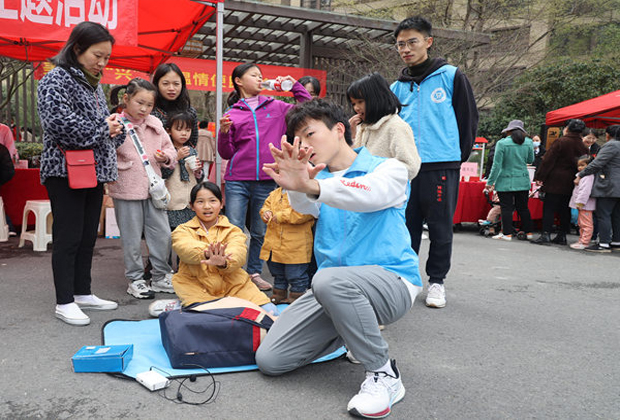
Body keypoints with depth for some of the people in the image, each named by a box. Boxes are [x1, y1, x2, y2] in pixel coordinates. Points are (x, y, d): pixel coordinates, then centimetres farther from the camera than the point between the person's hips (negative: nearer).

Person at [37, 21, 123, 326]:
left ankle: (82, 294, 23)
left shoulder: (94, 84, 17)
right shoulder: (56, 79, -9)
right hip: (66, 172, -8)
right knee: (68, 237, -3)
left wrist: (114, 129, 2)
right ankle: (64, 303, 6)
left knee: (88, 237, 12)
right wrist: (101, 129, -13)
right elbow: (59, 122, -22)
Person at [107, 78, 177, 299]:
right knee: (132, 238, 5)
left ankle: (161, 277, 25)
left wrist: (166, 157, -4)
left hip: (153, 188, 5)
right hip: (127, 190, -5)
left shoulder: (155, 124, 10)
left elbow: (170, 149, 16)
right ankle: (135, 280, 20)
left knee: (162, 234, 9)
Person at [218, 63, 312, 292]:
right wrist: (224, 133, -10)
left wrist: (295, 86, 6)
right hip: (237, 181, -1)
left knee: (260, 232, 10)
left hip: (267, 181, 1)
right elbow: (226, 153, 8)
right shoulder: (232, 114, 8)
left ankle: (254, 272, 23)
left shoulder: (276, 107, 12)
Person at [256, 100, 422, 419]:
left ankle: (384, 374, -16)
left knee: (329, 279, -38)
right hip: (335, 290, 6)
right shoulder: (317, 178, 12)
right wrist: (296, 186, -38)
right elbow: (306, 206, -13)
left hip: (392, 283, -6)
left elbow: (370, 194, -28)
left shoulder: (388, 169, -3)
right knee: (269, 360, -4)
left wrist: (313, 186, -46)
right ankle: (347, 332, 21)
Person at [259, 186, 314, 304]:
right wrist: (266, 212, 0)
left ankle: (296, 296, 20)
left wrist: (281, 216, -22)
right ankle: (279, 295, 40)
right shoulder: (275, 193, 12)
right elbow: (266, 205, 24)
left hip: (295, 245, -8)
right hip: (274, 243, 8)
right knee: (278, 274, 24)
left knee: (296, 276, 2)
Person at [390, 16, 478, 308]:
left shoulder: (451, 76, 1)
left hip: (442, 166, -3)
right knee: (407, 226, 9)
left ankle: (436, 281, 18)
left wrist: (460, 155, 4)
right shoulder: (398, 87, 12)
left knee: (440, 227, 4)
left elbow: (469, 118, 4)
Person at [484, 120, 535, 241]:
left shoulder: (502, 143, -11)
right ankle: (528, 232, 20)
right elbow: (530, 160, 13)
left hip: (505, 182, -4)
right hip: (523, 181, 4)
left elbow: (497, 165, -11)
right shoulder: (528, 142, 0)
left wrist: (490, 182, -5)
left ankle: (507, 233, 1)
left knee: (506, 208, 1)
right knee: (523, 207, 14)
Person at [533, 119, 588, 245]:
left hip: (555, 181, -6)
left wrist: (540, 177, -10)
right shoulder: (582, 146, 8)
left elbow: (548, 160, -12)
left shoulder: (561, 142, -9)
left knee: (549, 208, -3)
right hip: (571, 184, 6)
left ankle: (545, 235, -9)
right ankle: (562, 236, 16)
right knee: (565, 210, 12)